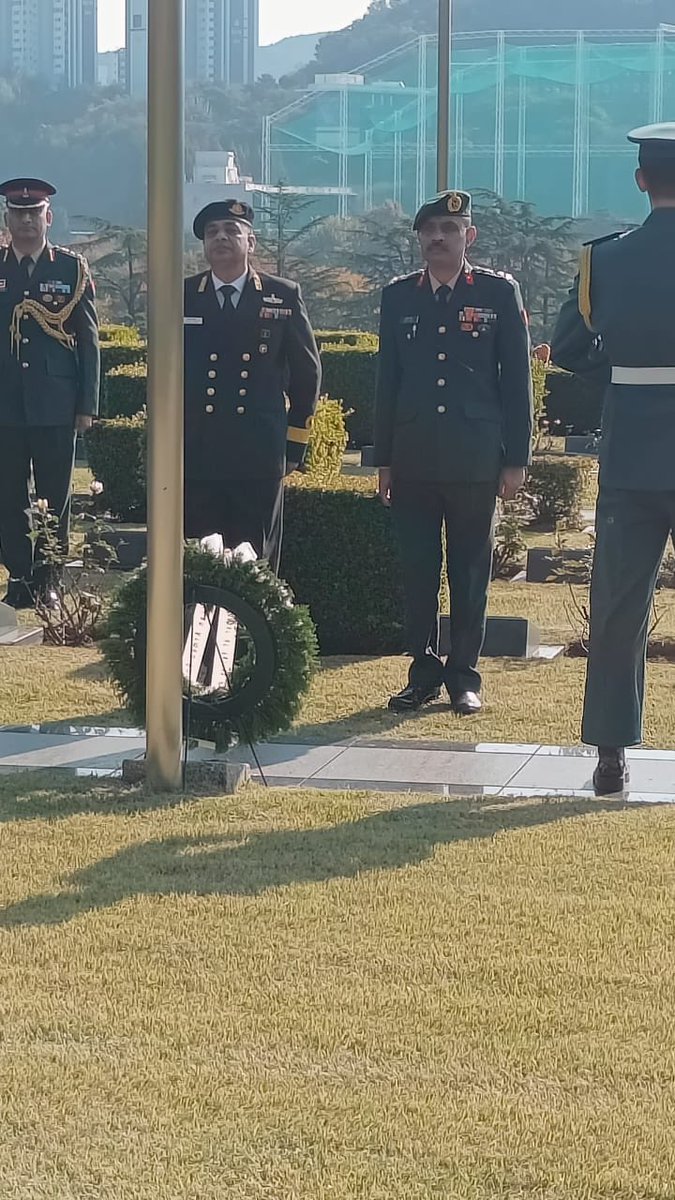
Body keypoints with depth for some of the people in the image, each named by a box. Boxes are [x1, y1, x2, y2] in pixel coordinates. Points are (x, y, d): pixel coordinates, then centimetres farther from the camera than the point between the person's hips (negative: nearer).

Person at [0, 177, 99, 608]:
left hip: (56, 407, -1)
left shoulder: (72, 268, 5)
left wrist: (87, 405, -1)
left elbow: (88, 339, 4)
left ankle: (47, 579, 13)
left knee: (55, 496, 4)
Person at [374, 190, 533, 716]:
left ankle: (465, 674, 13)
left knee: (471, 570, 4)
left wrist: (516, 459, -3)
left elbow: (517, 379, 2)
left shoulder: (500, 292, 2)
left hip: (475, 460, -2)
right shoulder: (399, 296, 10)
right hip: (414, 459, 2)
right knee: (418, 568, 3)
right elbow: (387, 381, 12)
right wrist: (384, 460, 8)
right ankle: (424, 672, 12)